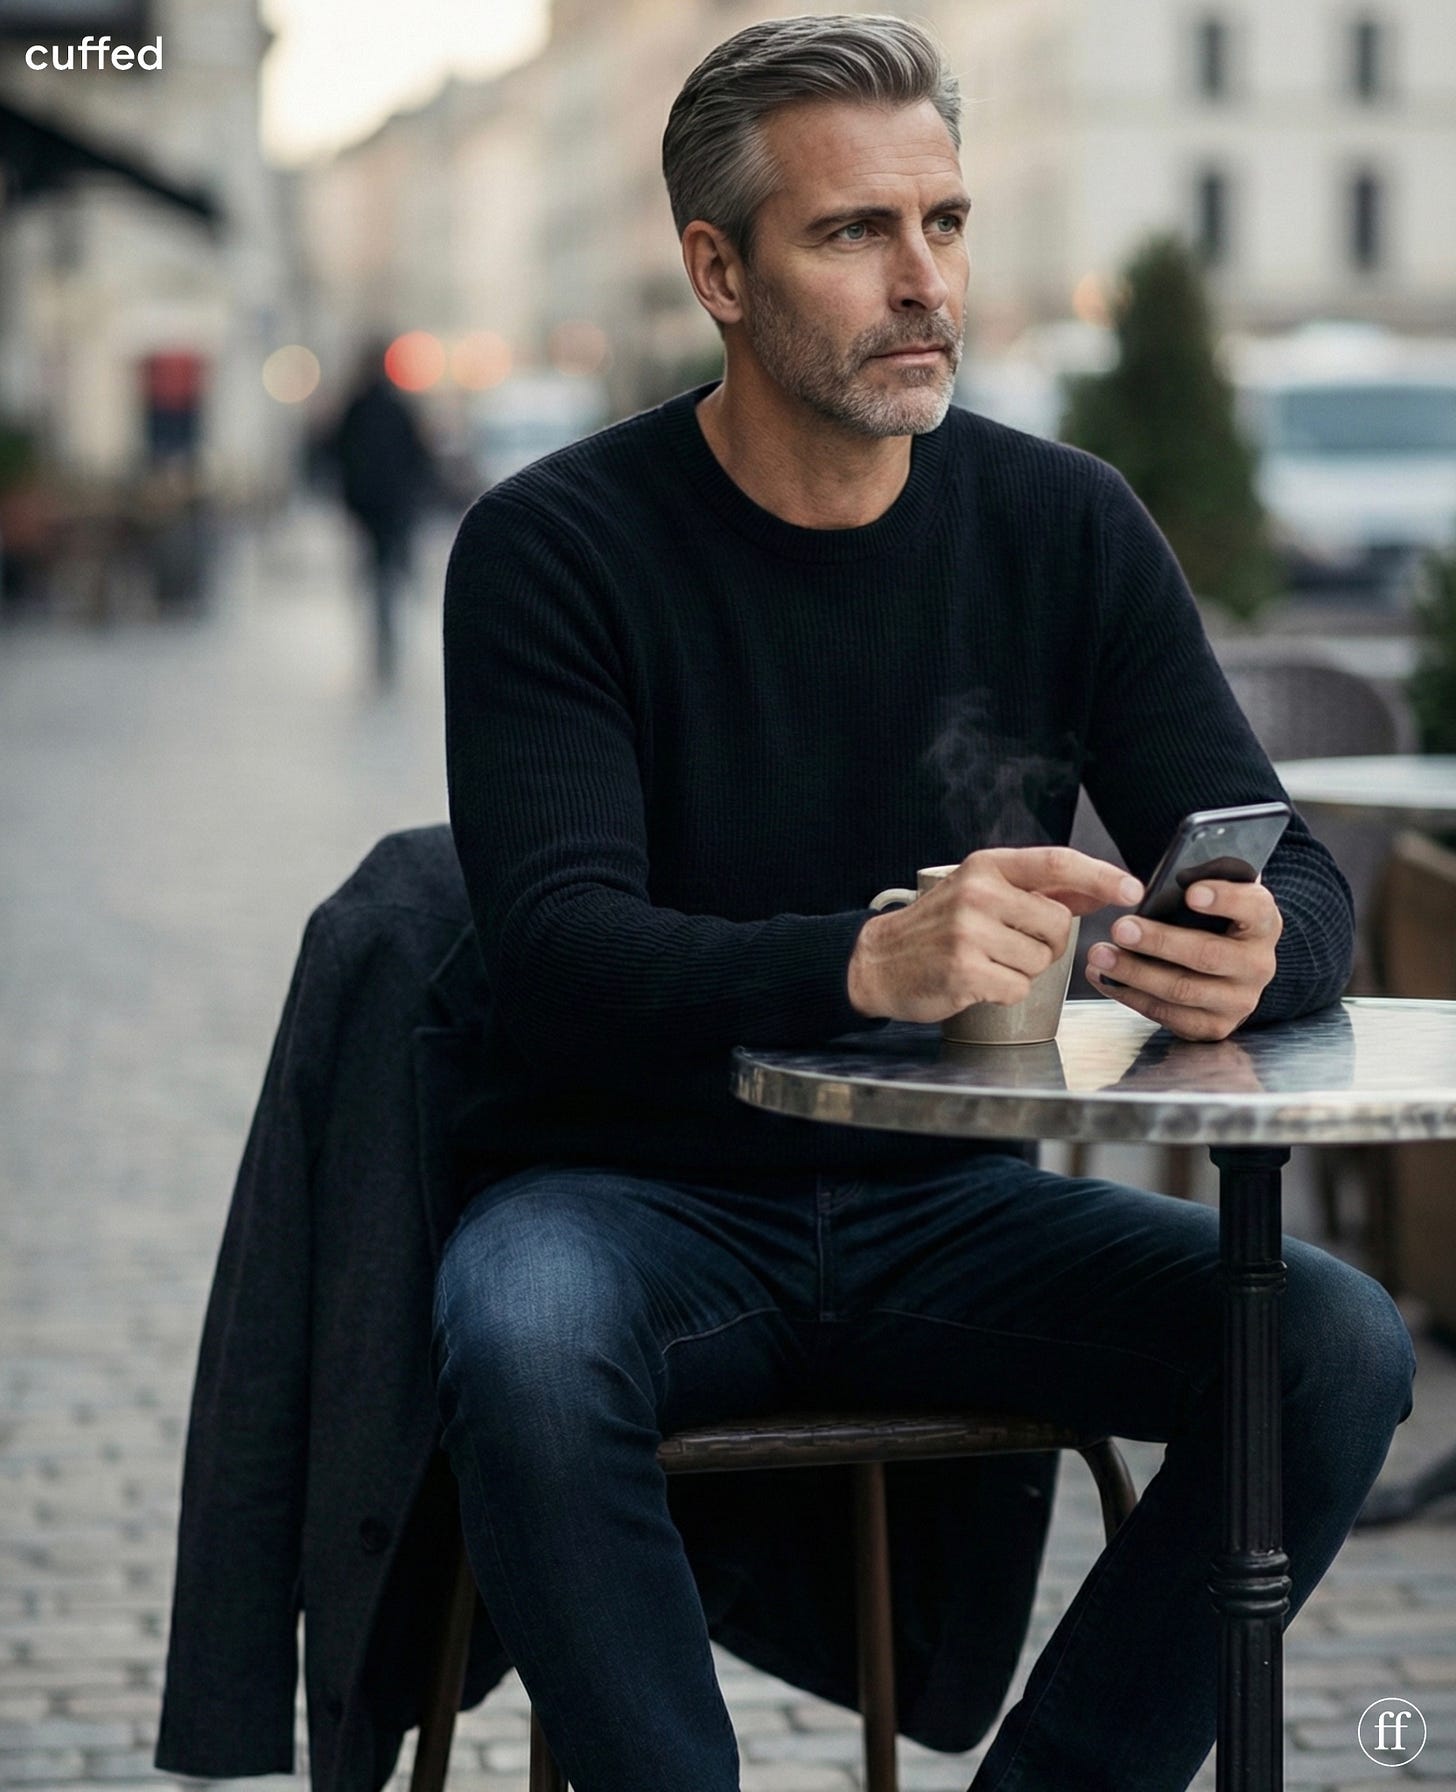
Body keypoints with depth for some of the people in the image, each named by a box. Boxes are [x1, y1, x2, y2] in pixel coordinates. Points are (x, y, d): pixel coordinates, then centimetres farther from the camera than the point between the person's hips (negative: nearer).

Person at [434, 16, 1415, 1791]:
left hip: (945, 1204, 4)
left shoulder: (1066, 527, 2)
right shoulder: (553, 545, -9)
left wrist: (1250, 953, -28)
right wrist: (865, 962, -41)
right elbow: (563, 958, -21)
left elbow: (1299, 887, -1)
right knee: (522, 1345, -36)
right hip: (639, 1194, -3)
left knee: (1342, 1345, -20)